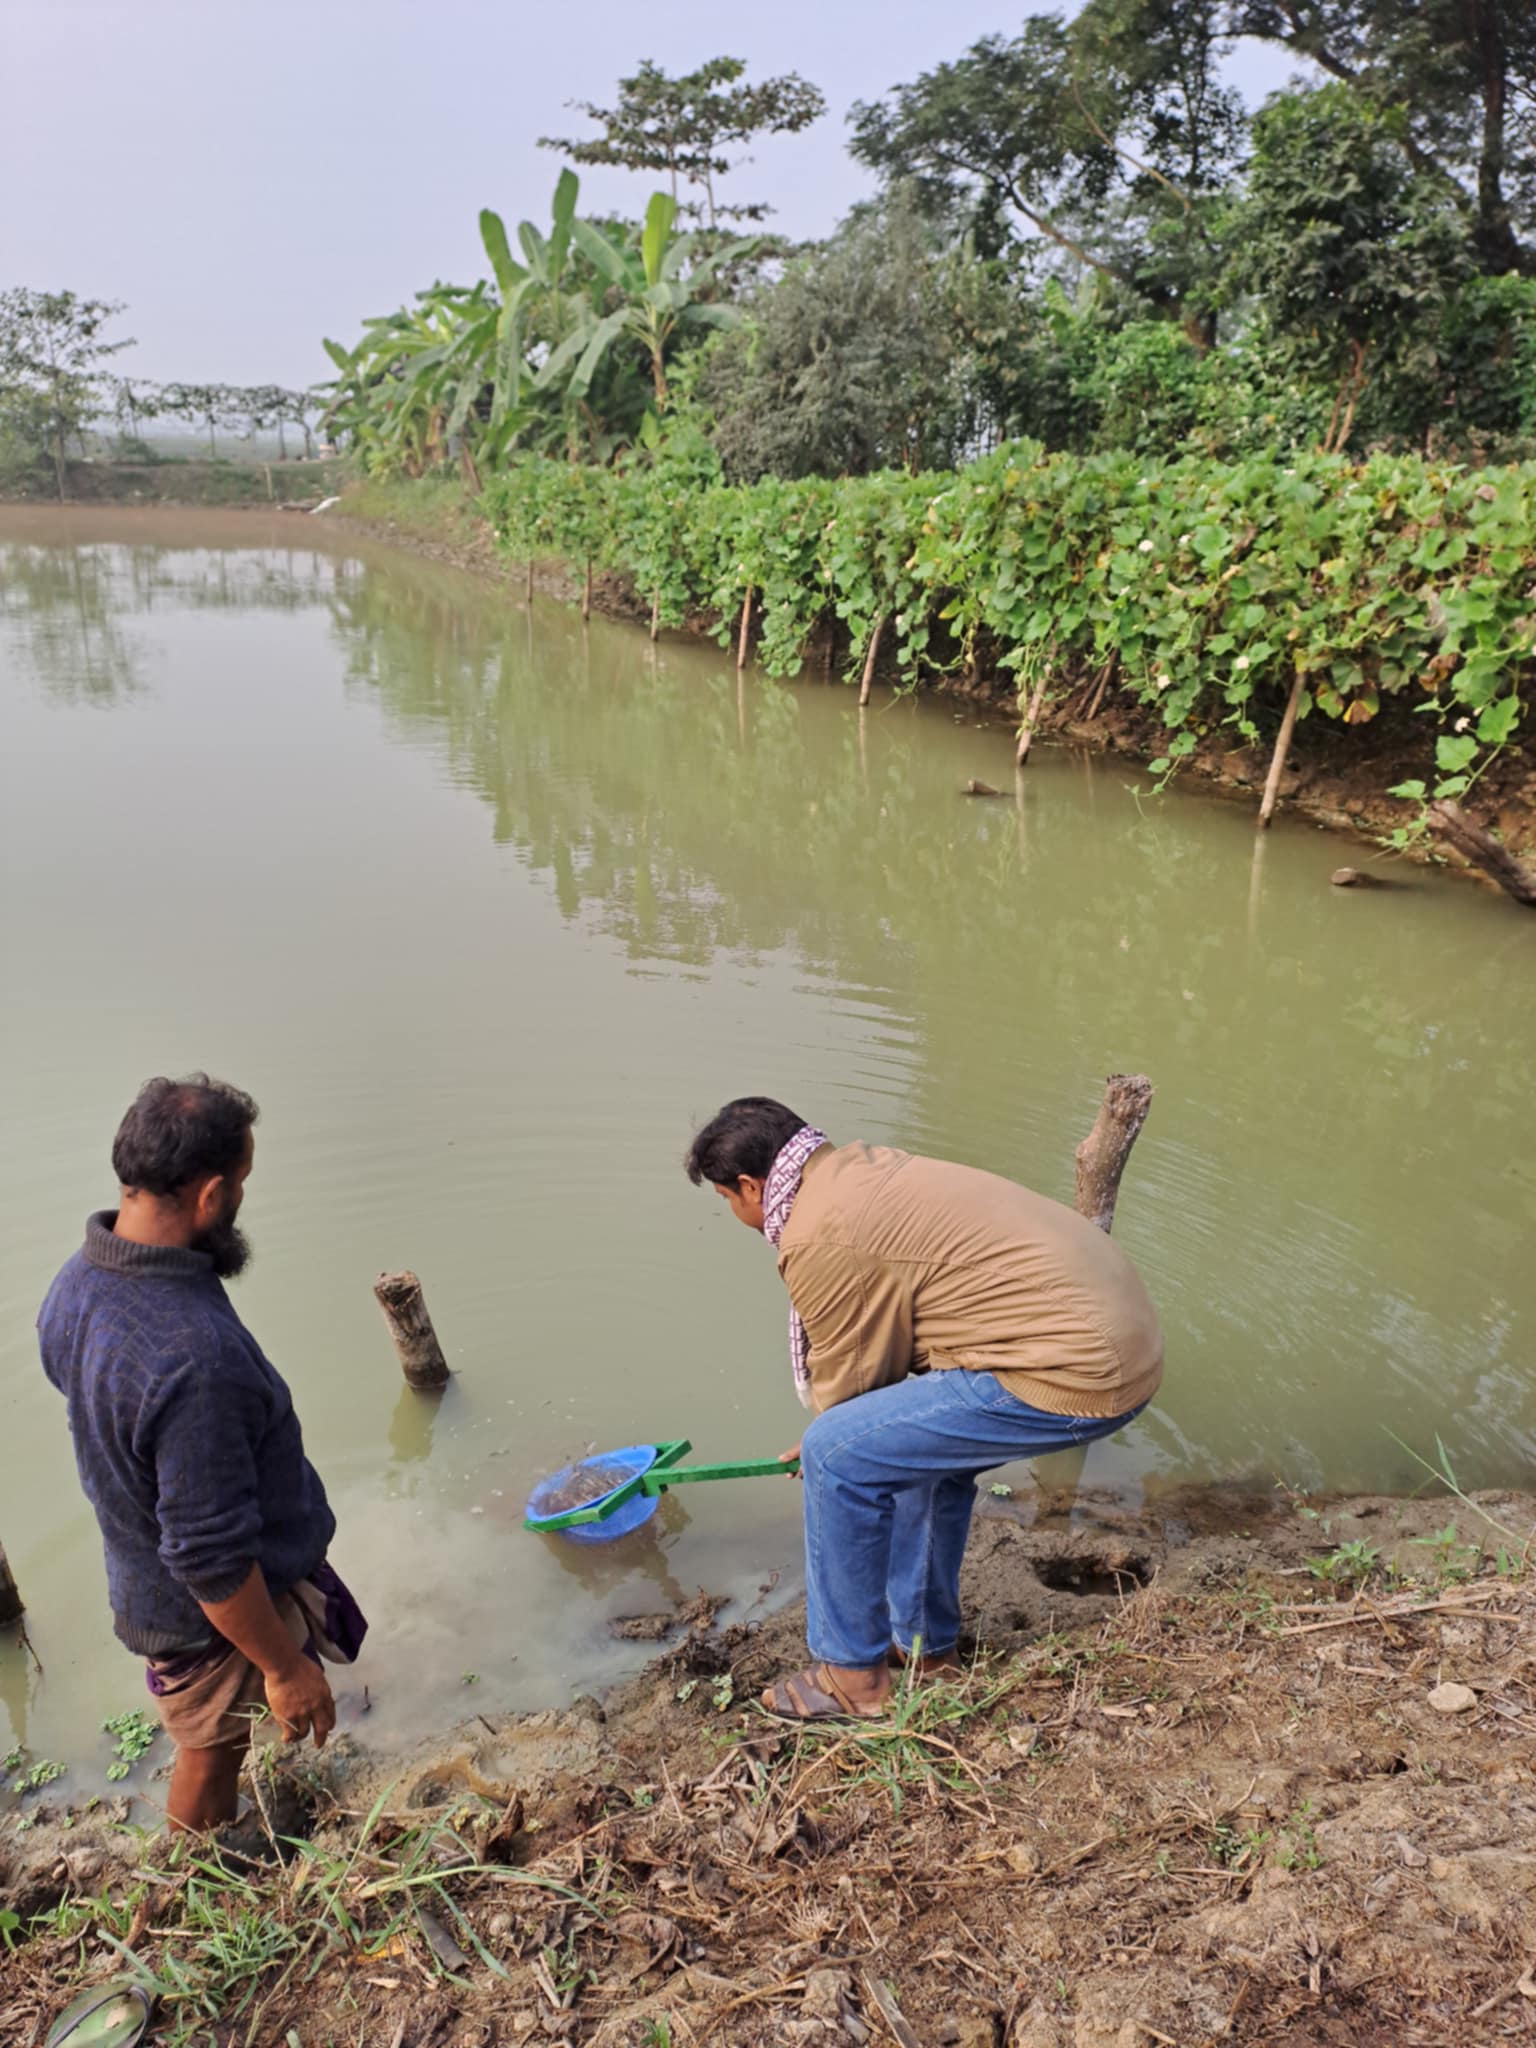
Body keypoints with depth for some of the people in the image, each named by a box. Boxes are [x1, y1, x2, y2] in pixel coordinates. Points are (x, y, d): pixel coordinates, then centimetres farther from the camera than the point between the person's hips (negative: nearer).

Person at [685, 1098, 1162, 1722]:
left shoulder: (817, 1237, -13)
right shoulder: (862, 1163, 15)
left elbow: (849, 1379, -2)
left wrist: (823, 1450, 21)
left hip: (1069, 1375, -10)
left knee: (839, 1457, -4)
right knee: (924, 1442, 27)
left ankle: (853, 1676, 13)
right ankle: (926, 1643, 40)